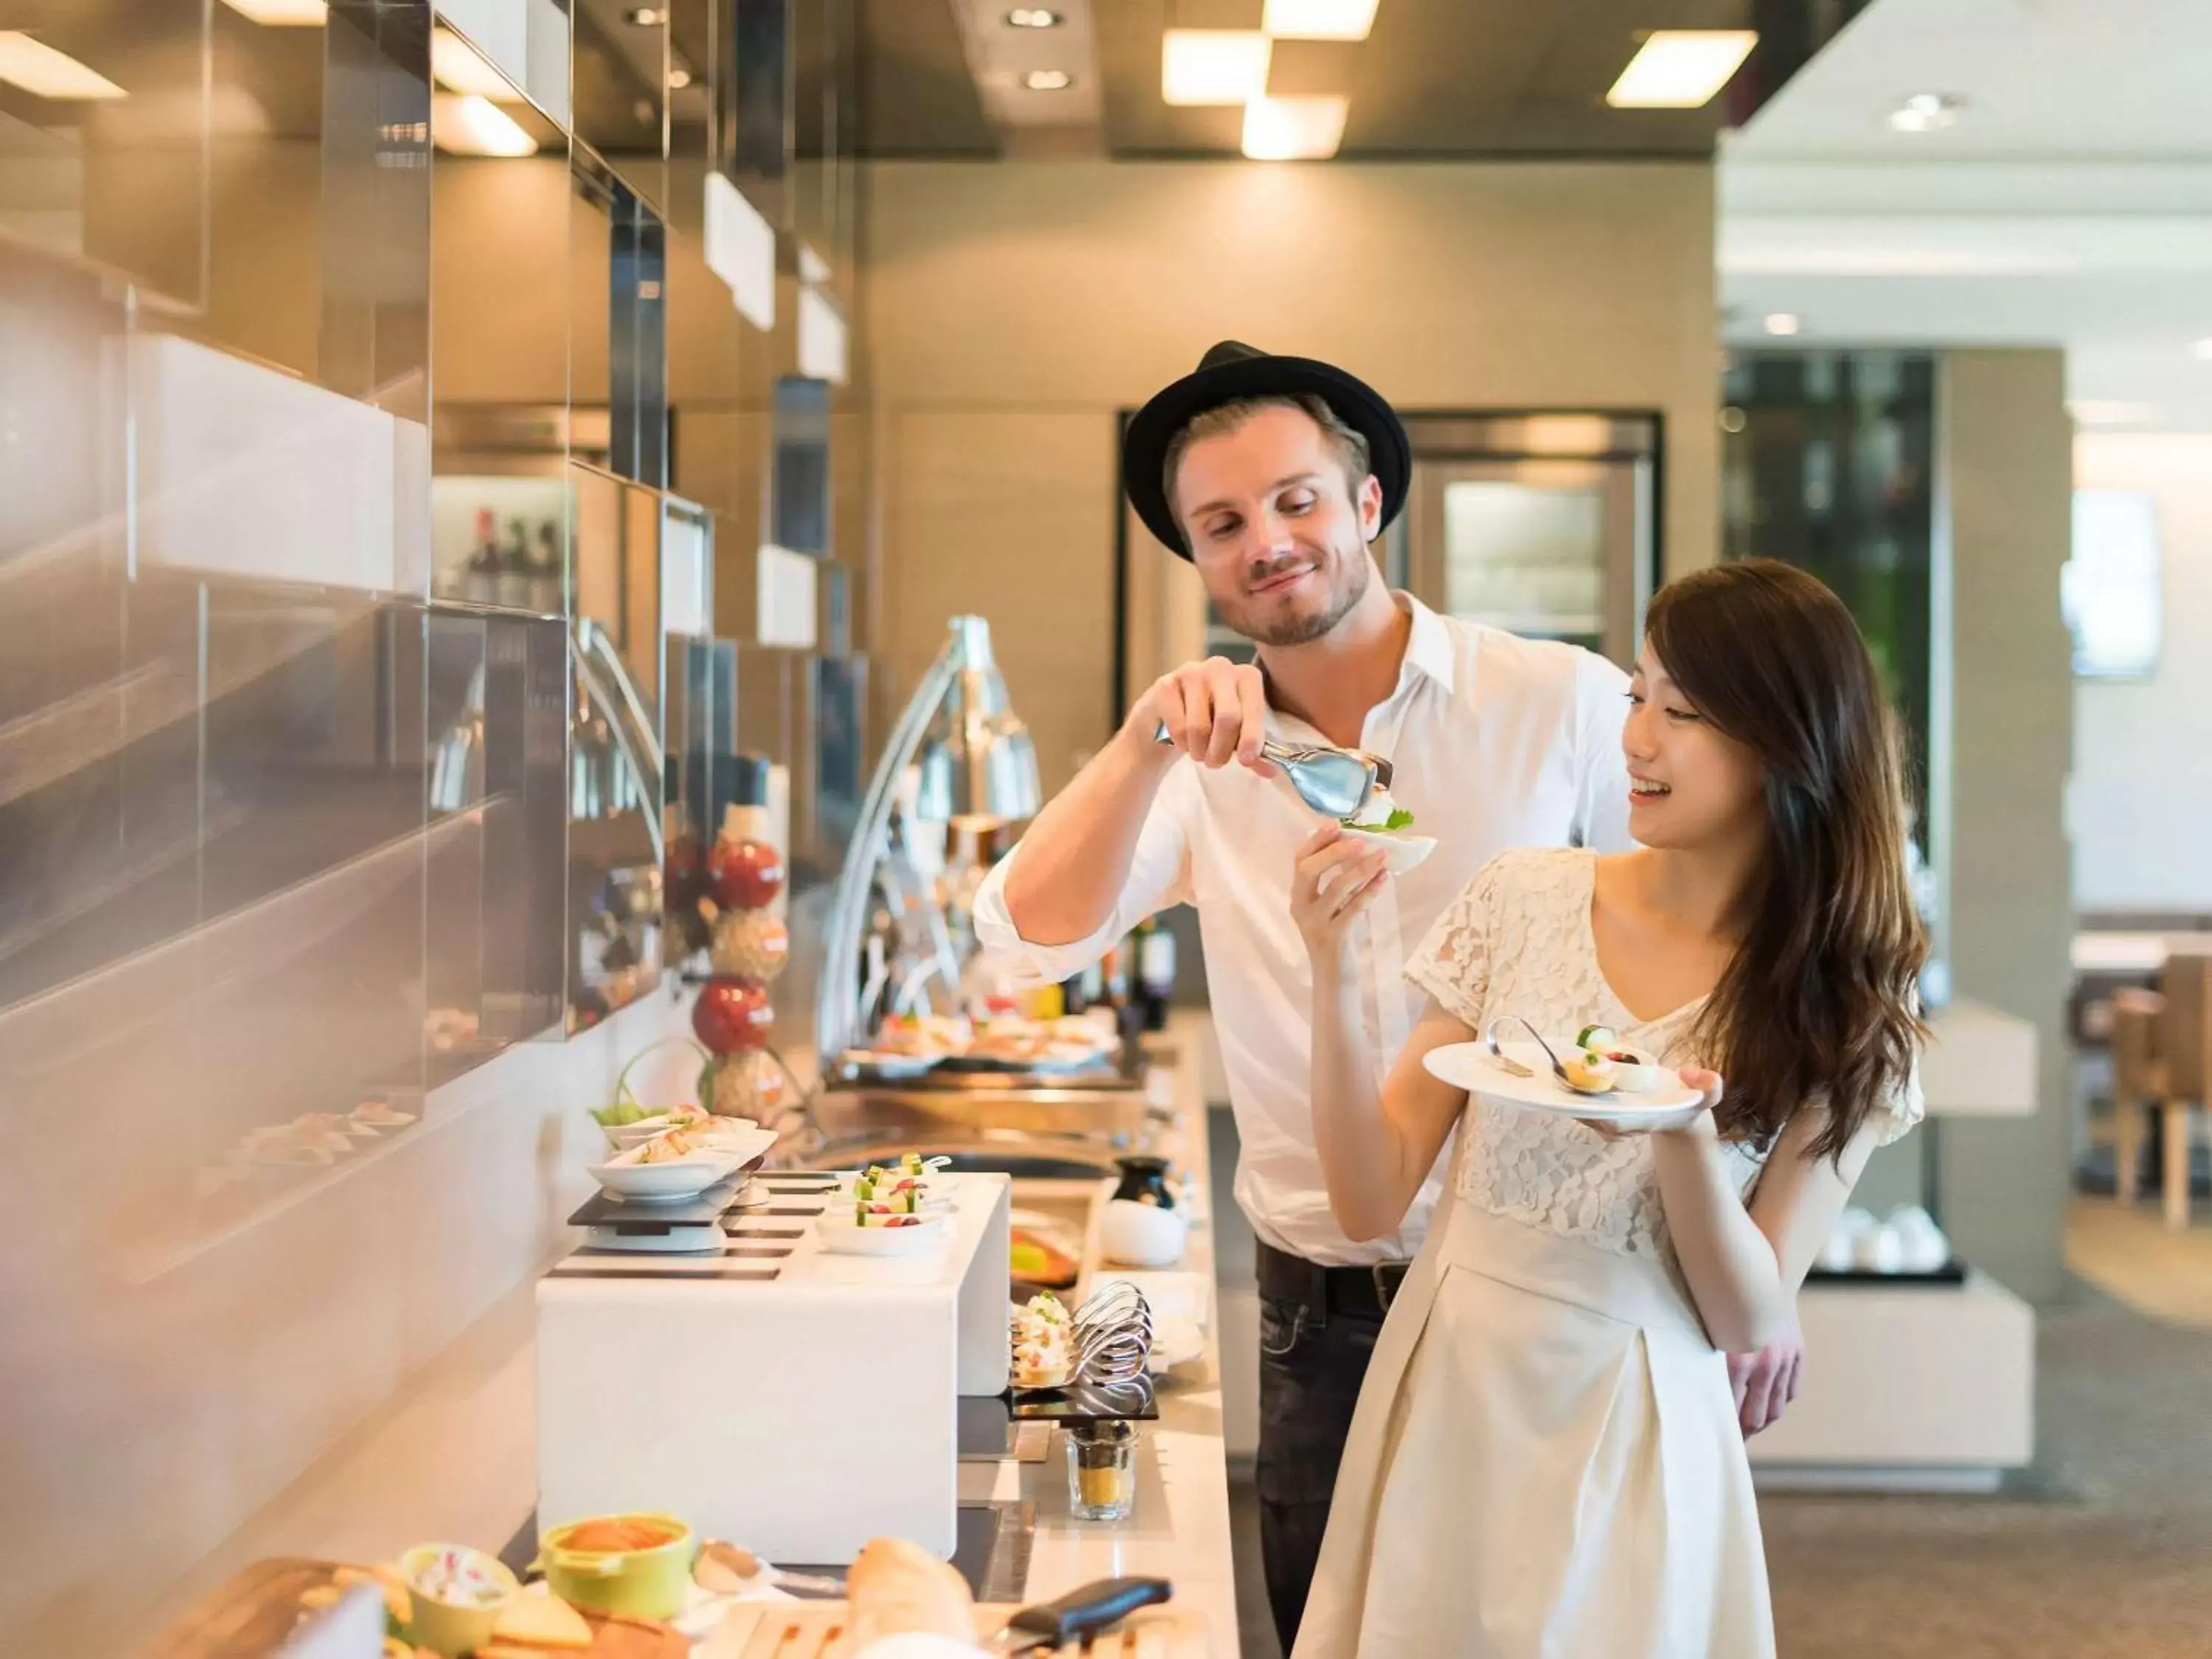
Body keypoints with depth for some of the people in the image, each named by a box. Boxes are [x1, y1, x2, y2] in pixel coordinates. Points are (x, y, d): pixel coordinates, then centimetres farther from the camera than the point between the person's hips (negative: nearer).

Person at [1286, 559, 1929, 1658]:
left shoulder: (1847, 1015, -6)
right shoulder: (1525, 898, -4)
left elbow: (1748, 1321, -7)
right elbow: (1371, 1200, -3)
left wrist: (1685, 1137, -24)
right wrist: (1333, 971, -17)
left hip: (1626, 1443, -2)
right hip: (1441, 1404, 2)